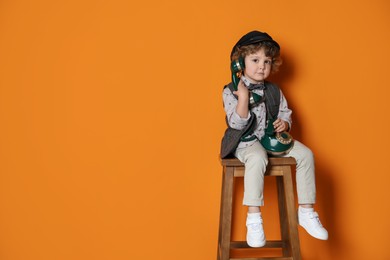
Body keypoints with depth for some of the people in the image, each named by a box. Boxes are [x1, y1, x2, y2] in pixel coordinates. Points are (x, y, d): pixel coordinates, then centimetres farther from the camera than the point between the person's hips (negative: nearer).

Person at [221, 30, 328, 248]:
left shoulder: (274, 91, 8)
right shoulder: (231, 91, -6)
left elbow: (286, 113, 16)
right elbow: (237, 124, -15)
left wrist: (285, 123, -8)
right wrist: (243, 97, -24)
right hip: (247, 142, -5)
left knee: (305, 154, -13)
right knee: (257, 158, -38)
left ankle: (306, 212, -3)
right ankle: (254, 217, -31)